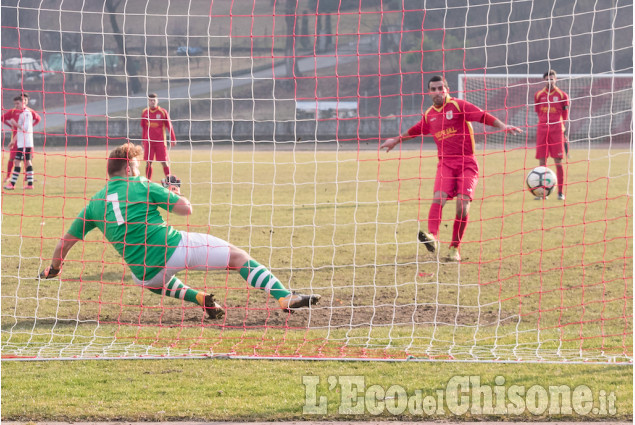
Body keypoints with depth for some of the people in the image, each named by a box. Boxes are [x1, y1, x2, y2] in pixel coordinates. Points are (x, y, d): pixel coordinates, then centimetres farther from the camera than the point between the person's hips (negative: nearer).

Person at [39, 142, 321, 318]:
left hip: (145, 273, 4)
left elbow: (67, 240, 19)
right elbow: (186, 209, -1)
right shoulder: (141, 187, 3)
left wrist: (53, 270, 35)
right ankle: (284, 298, -10)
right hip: (173, 248, -4)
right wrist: (173, 193, 21)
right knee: (238, 256, 3)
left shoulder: (95, 204, 14)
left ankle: (198, 298, 16)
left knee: (157, 283, 42)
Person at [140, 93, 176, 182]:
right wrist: (143, 141, 19)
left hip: (160, 142, -2)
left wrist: (173, 139, 1)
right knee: (148, 163, -1)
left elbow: (169, 126, 3)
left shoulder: (163, 112, -2)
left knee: (164, 162, -3)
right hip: (149, 142, 2)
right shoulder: (145, 112, 7)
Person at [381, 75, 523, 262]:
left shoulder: (459, 106, 0)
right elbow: (415, 130, 35)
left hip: (466, 162, -3)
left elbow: (484, 116, -9)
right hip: (445, 163, 3)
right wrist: (396, 140, 47)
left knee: (463, 206, -13)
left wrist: (502, 126, -25)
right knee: (438, 197, -22)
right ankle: (433, 237, -40)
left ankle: (455, 248, 0)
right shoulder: (429, 115, 15)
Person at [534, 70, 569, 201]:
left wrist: (565, 132, 2)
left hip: (557, 131, -2)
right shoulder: (538, 95, 10)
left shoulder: (562, 95, 5)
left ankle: (561, 192, 2)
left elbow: (565, 116, 7)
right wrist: (545, 123, 7)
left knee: (558, 162, -4)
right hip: (542, 131, 2)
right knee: (542, 162, 0)